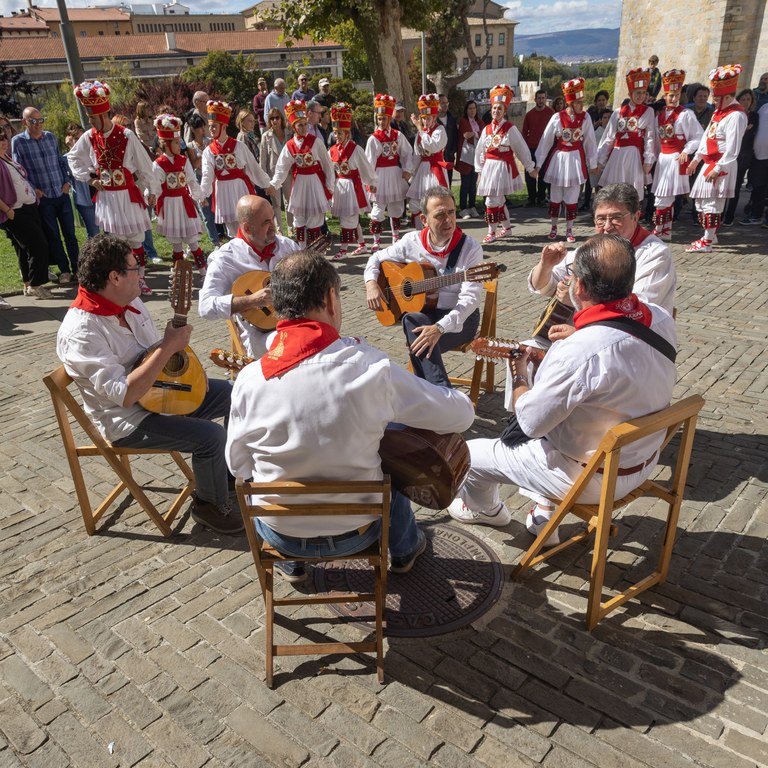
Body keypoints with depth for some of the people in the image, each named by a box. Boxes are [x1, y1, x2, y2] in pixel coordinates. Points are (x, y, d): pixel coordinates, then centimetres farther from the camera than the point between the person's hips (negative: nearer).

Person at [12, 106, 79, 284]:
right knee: (53, 236, 5)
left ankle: (77, 267, 17)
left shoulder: (51, 137, 6)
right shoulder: (17, 141, -4)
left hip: (62, 194, 3)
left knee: (70, 233, 6)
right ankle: (64, 270, 16)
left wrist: (67, 181, 4)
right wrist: (33, 189, -9)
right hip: (42, 197, -2)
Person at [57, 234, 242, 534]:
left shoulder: (130, 301, 0)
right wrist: (169, 347, -31)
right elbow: (124, 394, -34)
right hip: (127, 419, -9)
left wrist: (175, 342, -7)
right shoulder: (81, 331, -27)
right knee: (212, 436, -25)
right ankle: (210, 504, 3)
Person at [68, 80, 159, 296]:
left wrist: (151, 190, -2)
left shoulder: (126, 135, -10)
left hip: (129, 194, -2)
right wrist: (88, 178, 6)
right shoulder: (89, 137, 0)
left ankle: (140, 278, 16)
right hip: (106, 196, 2)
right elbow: (73, 158, 16)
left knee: (136, 238, 4)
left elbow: (144, 165, -4)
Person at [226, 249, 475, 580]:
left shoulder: (249, 379, -19)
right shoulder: (371, 369, -23)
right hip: (356, 532, 0)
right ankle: (403, 548, 45)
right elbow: (461, 414, -13)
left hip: (279, 535, 1)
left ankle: (292, 562, 42)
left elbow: (237, 463, -4)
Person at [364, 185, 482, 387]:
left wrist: (440, 328, -37)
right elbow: (378, 257, 15)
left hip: (459, 318, -3)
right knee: (411, 321, -35)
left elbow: (470, 297, -22)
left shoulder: (470, 248, -13)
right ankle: (443, 393, -36)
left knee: (420, 344, -34)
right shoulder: (411, 242, -1)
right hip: (421, 312, 4)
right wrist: (371, 283, -8)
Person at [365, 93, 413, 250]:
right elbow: (370, 161, -8)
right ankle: (376, 240, 6)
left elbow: (407, 153, 6)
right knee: (378, 209, -2)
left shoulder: (398, 135, 2)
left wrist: (406, 170, -4)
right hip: (380, 175, -3)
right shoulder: (373, 138, -7)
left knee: (396, 208, 15)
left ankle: (396, 237, 30)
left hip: (396, 174, 4)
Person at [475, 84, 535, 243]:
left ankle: (492, 231, 0)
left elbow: (521, 149, -1)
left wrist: (530, 168, 3)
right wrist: (480, 170, 12)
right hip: (489, 167, 5)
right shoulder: (487, 129, 8)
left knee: (492, 200, -11)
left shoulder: (510, 128, -6)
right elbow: (480, 151, 13)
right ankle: (507, 227, 31)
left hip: (503, 167, -5)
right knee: (499, 200, 15)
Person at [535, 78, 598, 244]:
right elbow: (546, 141, -3)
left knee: (572, 198, 4)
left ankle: (569, 230, 16)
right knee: (555, 197, 8)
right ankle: (553, 227, 24)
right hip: (558, 159, -1)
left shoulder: (585, 117, -4)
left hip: (576, 159, 1)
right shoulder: (557, 118, -9)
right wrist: (538, 163, -1)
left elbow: (590, 141, 2)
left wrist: (592, 163, 5)